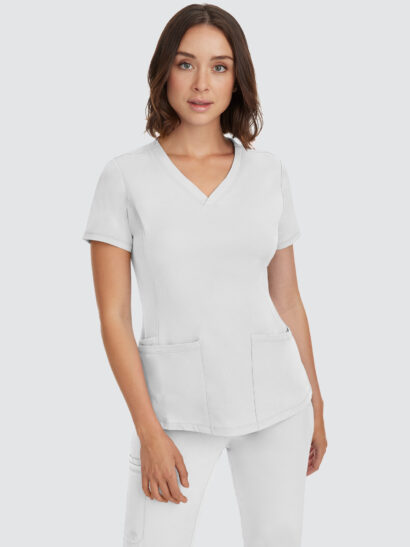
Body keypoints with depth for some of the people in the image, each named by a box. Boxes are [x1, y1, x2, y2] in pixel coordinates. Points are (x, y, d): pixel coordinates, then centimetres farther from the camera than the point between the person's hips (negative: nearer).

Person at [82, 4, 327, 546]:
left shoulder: (269, 173, 2)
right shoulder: (125, 176, -6)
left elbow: (287, 299, 9)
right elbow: (113, 316, -7)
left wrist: (314, 405, 12)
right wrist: (149, 434, -13)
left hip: (273, 397, 3)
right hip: (178, 406, -2)